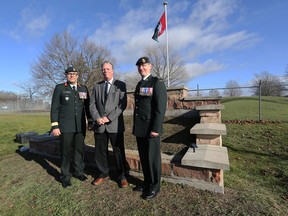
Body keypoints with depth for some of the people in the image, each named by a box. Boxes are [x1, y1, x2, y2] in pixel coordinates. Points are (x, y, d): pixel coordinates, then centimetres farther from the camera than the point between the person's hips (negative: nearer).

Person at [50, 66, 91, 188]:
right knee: (66, 151, 6)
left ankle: (78, 171, 28)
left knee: (79, 149, 10)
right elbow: (54, 108, -2)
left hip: (80, 125, 3)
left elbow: (87, 106, 10)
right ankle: (66, 176, 22)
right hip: (65, 126, -2)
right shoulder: (60, 88, 1)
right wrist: (55, 126, -7)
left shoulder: (84, 89, 8)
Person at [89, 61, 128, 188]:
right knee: (100, 151, 11)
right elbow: (92, 104, 8)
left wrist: (109, 118, -14)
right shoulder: (97, 86, 14)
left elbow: (122, 104, -7)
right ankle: (103, 174, 30)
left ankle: (121, 176, 21)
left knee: (118, 150, 4)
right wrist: (97, 118, -9)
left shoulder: (120, 85, 2)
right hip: (99, 124, 4)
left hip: (115, 124, -3)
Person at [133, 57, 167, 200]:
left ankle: (154, 186, 23)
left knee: (153, 157, 5)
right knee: (143, 157, 15)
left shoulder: (157, 83, -7)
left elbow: (161, 108, -15)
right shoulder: (139, 84, 17)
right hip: (139, 128, 7)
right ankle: (147, 182, 32)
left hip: (151, 128, -7)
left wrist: (155, 129, -20)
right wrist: (135, 126, 14)